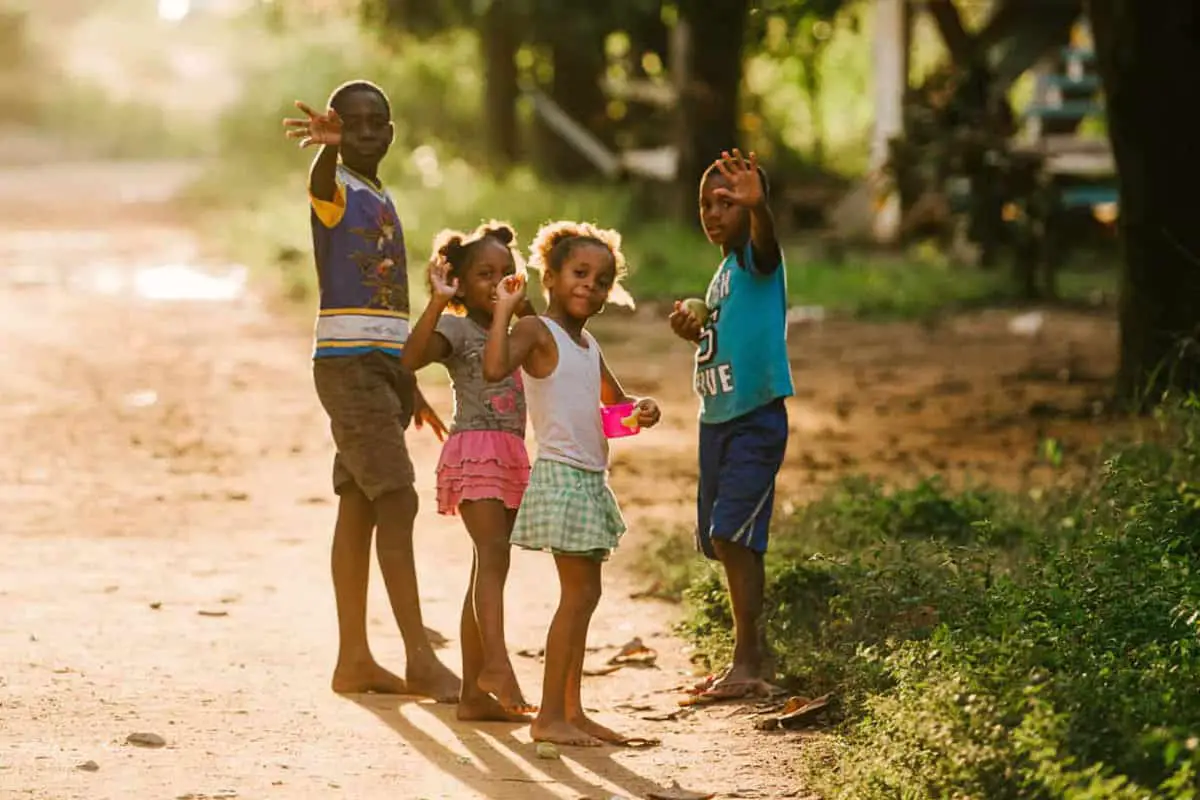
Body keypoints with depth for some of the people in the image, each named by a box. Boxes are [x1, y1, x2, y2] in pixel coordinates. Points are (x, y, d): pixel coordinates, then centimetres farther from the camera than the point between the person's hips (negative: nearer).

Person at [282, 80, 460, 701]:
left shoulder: (383, 201, 19)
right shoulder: (335, 189, -6)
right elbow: (322, 178, -32)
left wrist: (408, 382, 25)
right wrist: (327, 145, -56)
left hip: (387, 364, 8)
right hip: (348, 363, -8)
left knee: (358, 507, 9)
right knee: (396, 501, -13)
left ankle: (353, 660, 11)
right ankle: (420, 660, -15)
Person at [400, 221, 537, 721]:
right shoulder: (456, 328, -4)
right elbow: (412, 357, -24)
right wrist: (437, 302, -30)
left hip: (510, 455, 8)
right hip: (473, 450, -8)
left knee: (489, 567, 7)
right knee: (493, 552, -26)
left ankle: (474, 693, 9)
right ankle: (495, 662, -40)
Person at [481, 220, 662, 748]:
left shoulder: (588, 345, 16)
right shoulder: (537, 331, -9)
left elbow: (614, 399, 31)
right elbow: (494, 368, -29)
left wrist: (642, 408, 9)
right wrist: (505, 309, -24)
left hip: (590, 480, 9)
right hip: (561, 473, -9)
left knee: (584, 595, 11)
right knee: (578, 594, -10)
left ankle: (571, 711, 16)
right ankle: (549, 717, -8)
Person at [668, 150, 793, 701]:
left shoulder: (757, 260, -10)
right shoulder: (723, 273, 17)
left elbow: (765, 237, -35)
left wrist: (756, 203, -57)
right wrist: (697, 333, 6)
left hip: (756, 419, -9)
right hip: (716, 419, 9)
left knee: (733, 535, -15)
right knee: (725, 541, 11)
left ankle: (746, 660, -11)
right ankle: (753, 656, 19)